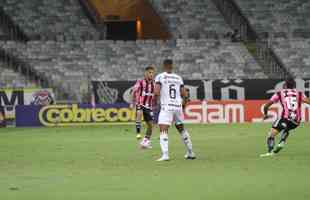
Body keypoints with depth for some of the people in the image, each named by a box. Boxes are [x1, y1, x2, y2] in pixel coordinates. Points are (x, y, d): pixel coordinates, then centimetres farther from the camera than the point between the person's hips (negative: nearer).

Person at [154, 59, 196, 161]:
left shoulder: (160, 77, -3)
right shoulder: (178, 78, 10)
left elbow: (156, 92, -13)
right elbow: (184, 94, 8)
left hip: (166, 107, -5)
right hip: (178, 107, 5)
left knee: (163, 131, -9)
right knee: (181, 129, 21)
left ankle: (165, 155, -26)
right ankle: (190, 153, 28)